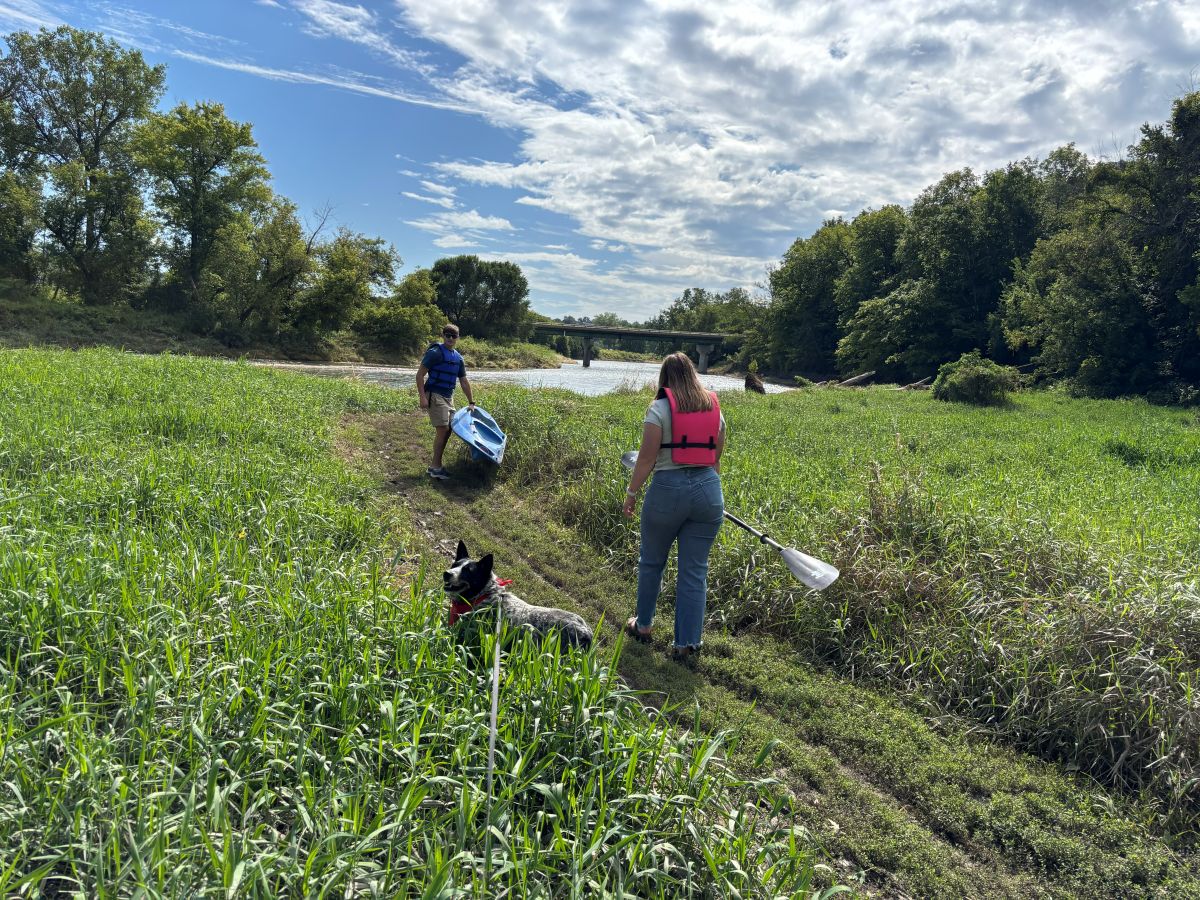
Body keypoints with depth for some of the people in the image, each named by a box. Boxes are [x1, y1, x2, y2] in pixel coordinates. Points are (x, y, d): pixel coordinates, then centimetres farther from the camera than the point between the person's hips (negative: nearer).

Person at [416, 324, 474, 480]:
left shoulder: (458, 358, 12)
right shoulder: (435, 353, -10)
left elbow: (464, 381, 19)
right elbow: (420, 375, -12)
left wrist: (470, 402, 20)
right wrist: (422, 397, -20)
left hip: (449, 397, 8)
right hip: (435, 395, -8)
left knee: (447, 430, 9)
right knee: (442, 430, -12)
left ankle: (436, 466, 19)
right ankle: (436, 468, -6)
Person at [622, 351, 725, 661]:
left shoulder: (660, 408, -4)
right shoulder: (714, 408, 11)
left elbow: (647, 457, -9)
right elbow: (716, 457, 16)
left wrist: (631, 491, 0)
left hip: (668, 488, -3)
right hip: (708, 489, 4)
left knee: (651, 561, 17)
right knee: (695, 570, 8)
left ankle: (643, 625, 33)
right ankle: (687, 643, 11)